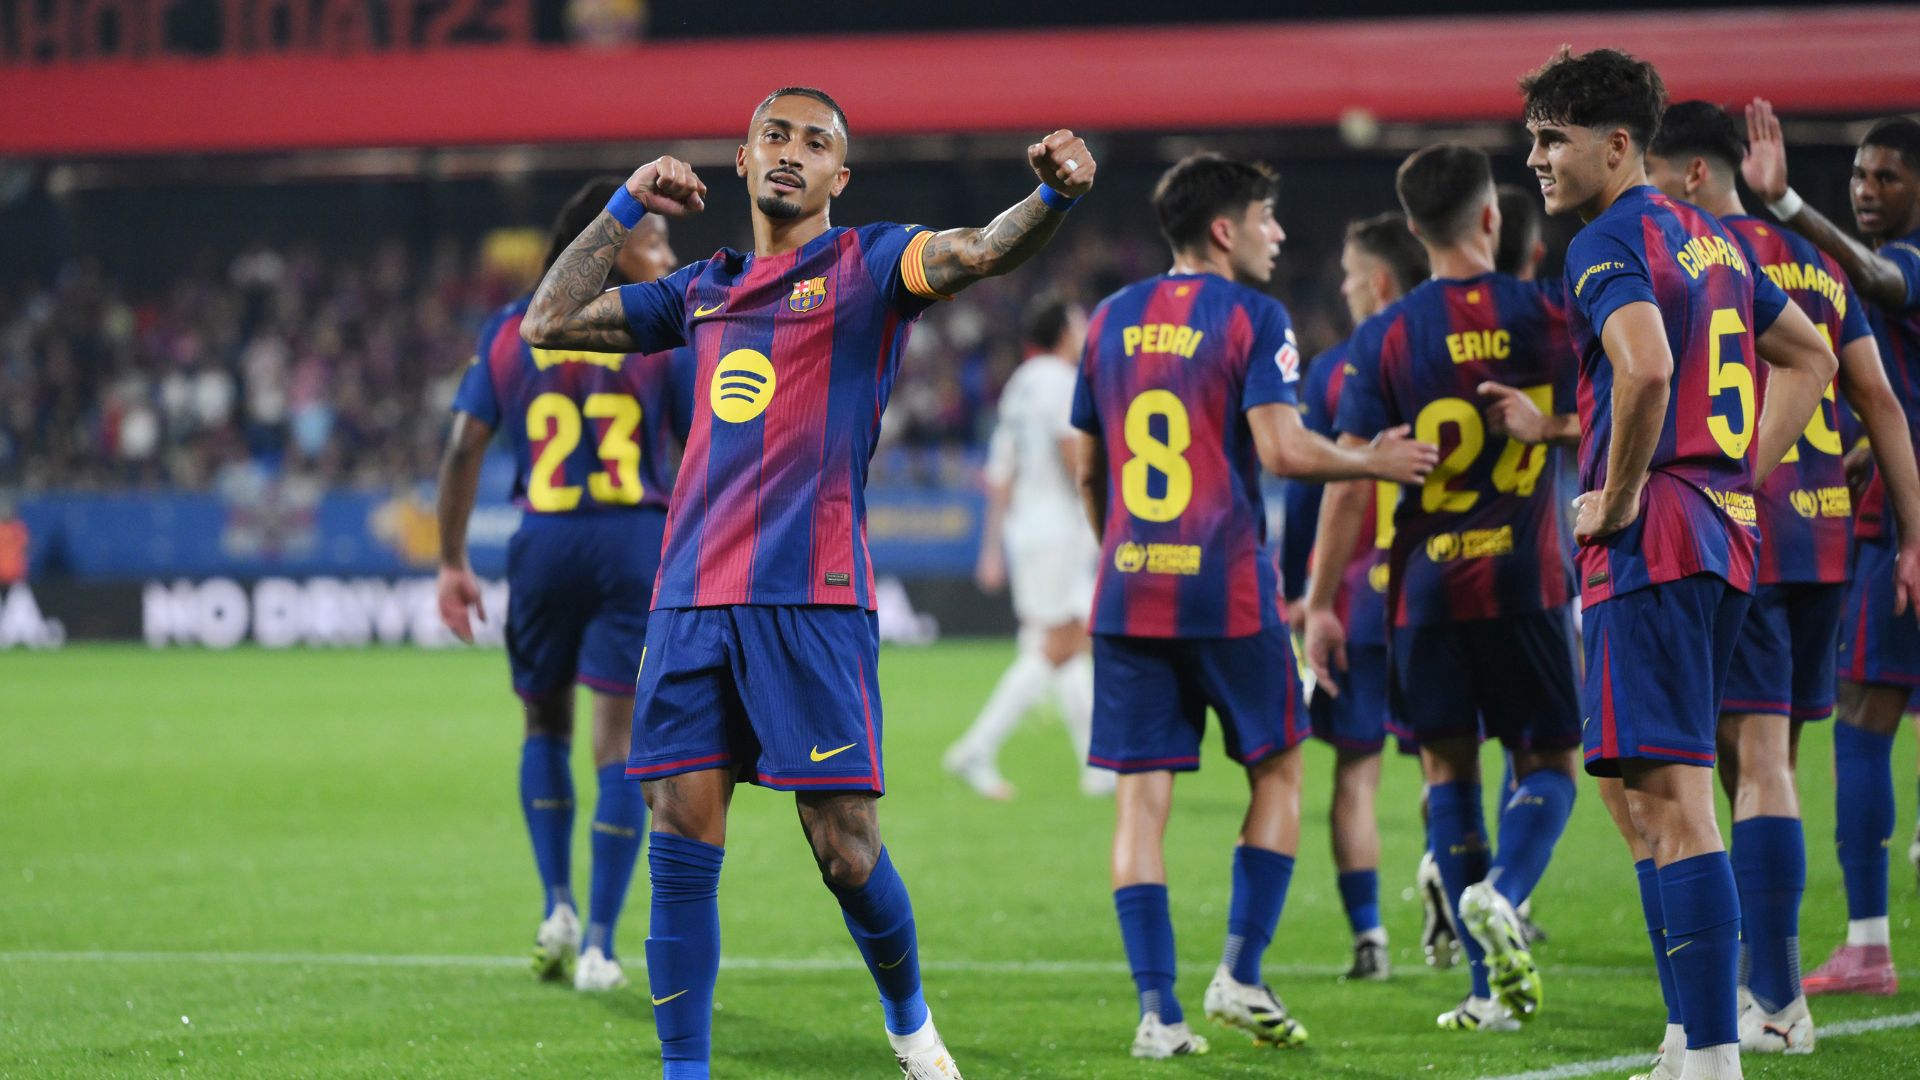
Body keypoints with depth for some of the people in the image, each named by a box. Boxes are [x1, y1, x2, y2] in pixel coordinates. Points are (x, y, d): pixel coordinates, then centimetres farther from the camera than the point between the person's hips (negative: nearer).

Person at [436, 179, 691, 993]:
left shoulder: (512, 328, 7)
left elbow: (464, 447, 2)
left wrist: (451, 562, 6)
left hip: (544, 545, 2)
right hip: (636, 543, -2)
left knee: (545, 724, 21)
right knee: (619, 740, 0)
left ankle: (558, 908, 8)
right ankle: (599, 943, -4)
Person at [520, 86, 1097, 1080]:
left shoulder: (867, 268, 4)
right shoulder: (705, 289, 18)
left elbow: (978, 251, -16)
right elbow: (547, 324, 23)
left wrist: (1052, 197, -37)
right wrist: (624, 208, 16)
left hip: (811, 598, -4)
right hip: (691, 597, 4)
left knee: (846, 850, -5)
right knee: (681, 850, 0)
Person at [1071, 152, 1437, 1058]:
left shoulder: (1111, 321, 11)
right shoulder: (1250, 316, -5)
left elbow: (1087, 466, 15)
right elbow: (1282, 448, -14)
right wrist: (1372, 464, 2)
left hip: (1127, 589, 4)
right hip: (1227, 587, -4)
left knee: (1141, 797, 3)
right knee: (1276, 770, 14)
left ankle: (1157, 1010, -3)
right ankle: (1239, 973, 6)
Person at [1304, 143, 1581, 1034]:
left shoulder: (1386, 337, -4)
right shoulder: (1543, 317, -2)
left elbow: (1348, 481, -6)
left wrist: (1320, 603, -2)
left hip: (1425, 585, 0)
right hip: (1528, 580, 0)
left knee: (1448, 768, 10)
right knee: (1547, 762, 10)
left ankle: (1491, 988, 6)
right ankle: (1503, 893, -22)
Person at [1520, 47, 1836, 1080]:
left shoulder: (1608, 243, -11)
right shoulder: (1709, 237, 18)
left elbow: (1646, 368, -29)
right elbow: (1809, 356, 28)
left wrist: (1617, 497, -16)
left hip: (1649, 543, -10)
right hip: (1722, 539, 10)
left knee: (1671, 797, -10)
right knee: (1633, 786, 17)